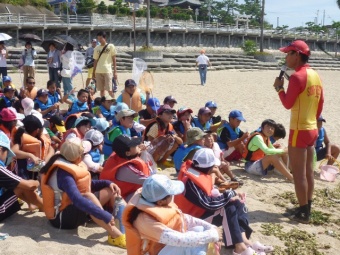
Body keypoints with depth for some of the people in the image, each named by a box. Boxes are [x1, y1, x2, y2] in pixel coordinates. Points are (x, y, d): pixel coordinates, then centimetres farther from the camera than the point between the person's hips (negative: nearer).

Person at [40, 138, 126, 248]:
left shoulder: (72, 164, 0)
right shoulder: (64, 175, -27)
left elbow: (88, 184, 12)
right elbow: (78, 200, -41)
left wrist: (107, 183, -4)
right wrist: (104, 215, -43)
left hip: (74, 210, 10)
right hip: (62, 217, -10)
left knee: (111, 190, 2)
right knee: (88, 196, -39)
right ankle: (115, 235, -40)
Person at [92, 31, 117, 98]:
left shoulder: (111, 46, 3)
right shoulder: (97, 48, 12)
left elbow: (114, 59, 3)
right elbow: (96, 61, 15)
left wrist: (115, 71, -3)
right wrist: (93, 72, 12)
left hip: (107, 71, -3)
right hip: (98, 72, 4)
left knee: (110, 90, -6)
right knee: (101, 89, 7)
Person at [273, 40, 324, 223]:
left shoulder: (297, 76, -17)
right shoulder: (315, 75, 10)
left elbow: (288, 104, -15)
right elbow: (320, 104, 14)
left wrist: (279, 88, -1)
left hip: (299, 130, -9)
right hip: (312, 129, 9)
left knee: (298, 173, -2)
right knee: (308, 171, 14)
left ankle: (303, 213, 4)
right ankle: (307, 208, 24)